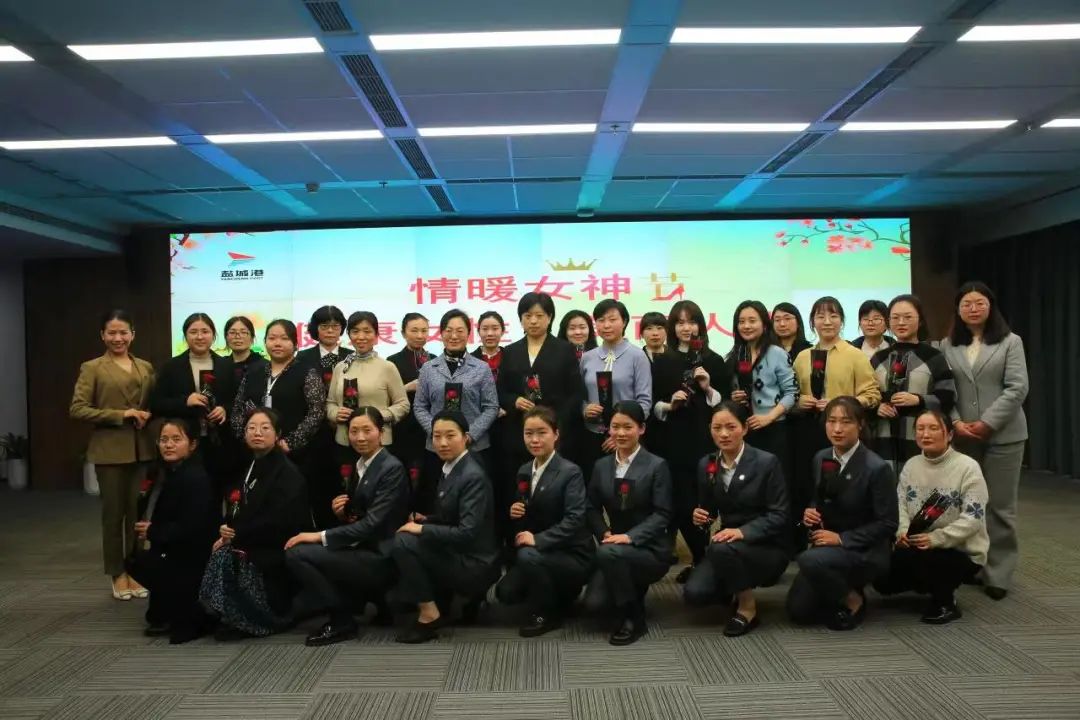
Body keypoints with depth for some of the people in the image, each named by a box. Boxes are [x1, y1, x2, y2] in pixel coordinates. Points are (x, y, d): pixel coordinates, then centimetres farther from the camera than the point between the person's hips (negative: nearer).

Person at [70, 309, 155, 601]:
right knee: (113, 512, 4)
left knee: (138, 511, 7)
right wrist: (120, 415, -15)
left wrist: (148, 415, -4)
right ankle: (118, 575, 17)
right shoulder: (92, 368, -2)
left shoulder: (146, 367, 11)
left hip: (142, 449, 4)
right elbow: (76, 409, -9)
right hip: (110, 449, -3)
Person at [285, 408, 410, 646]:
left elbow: (373, 523, -21)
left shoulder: (392, 468, -16)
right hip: (361, 547, 9)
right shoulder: (358, 466, 12)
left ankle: (342, 621, -2)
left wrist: (321, 536, -19)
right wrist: (340, 512, -6)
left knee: (297, 553, -17)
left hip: (380, 556, -9)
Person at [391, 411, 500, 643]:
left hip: (474, 563, -9)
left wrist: (422, 529, -19)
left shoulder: (473, 476, -21)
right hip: (457, 553, 9)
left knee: (403, 542, -19)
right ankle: (441, 601, 16)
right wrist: (424, 520, 2)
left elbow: (467, 532, -27)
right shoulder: (449, 468, 6)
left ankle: (429, 613, -7)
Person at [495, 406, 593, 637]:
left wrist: (538, 539, -32)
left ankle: (547, 614, -10)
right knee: (505, 592, -8)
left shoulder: (570, 472, -16)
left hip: (571, 554, -7)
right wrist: (514, 513, -9)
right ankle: (555, 593, 17)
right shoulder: (524, 471, 6)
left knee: (527, 555, -33)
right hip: (538, 553, 7)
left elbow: (574, 519, -25)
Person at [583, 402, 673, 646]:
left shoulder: (657, 465, -6)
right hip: (615, 548, 5)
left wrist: (630, 537, -25)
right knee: (594, 602, -18)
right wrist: (604, 533, -11)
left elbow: (662, 514, -12)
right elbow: (592, 508, 9)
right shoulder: (601, 465, 8)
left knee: (608, 553, -35)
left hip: (650, 549, -4)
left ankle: (634, 618, -13)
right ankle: (631, 592, 17)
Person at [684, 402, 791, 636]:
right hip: (729, 544, 5)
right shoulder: (706, 464, 2)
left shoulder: (767, 462, -13)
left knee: (722, 549, -36)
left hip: (767, 547, -4)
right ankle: (733, 589, 16)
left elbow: (779, 516, -16)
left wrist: (742, 531, -30)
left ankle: (748, 608, -10)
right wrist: (701, 518, -14)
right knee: (694, 593, -19)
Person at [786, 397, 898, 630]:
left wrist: (842, 538, -22)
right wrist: (810, 512, -8)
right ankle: (842, 587, 24)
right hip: (828, 544, 6)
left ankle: (852, 599, -6)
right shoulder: (821, 459, 1)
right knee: (798, 610, -2)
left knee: (809, 560, -35)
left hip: (865, 550, -6)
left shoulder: (877, 468, -19)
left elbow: (887, 523, -17)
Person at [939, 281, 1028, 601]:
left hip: (1002, 434, -2)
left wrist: (987, 423, -13)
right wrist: (955, 422, -11)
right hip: (961, 436, 2)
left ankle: (998, 573, 9)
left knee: (999, 505, 1)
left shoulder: (1010, 342, 3)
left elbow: (1017, 388, -6)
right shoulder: (948, 346, 9)